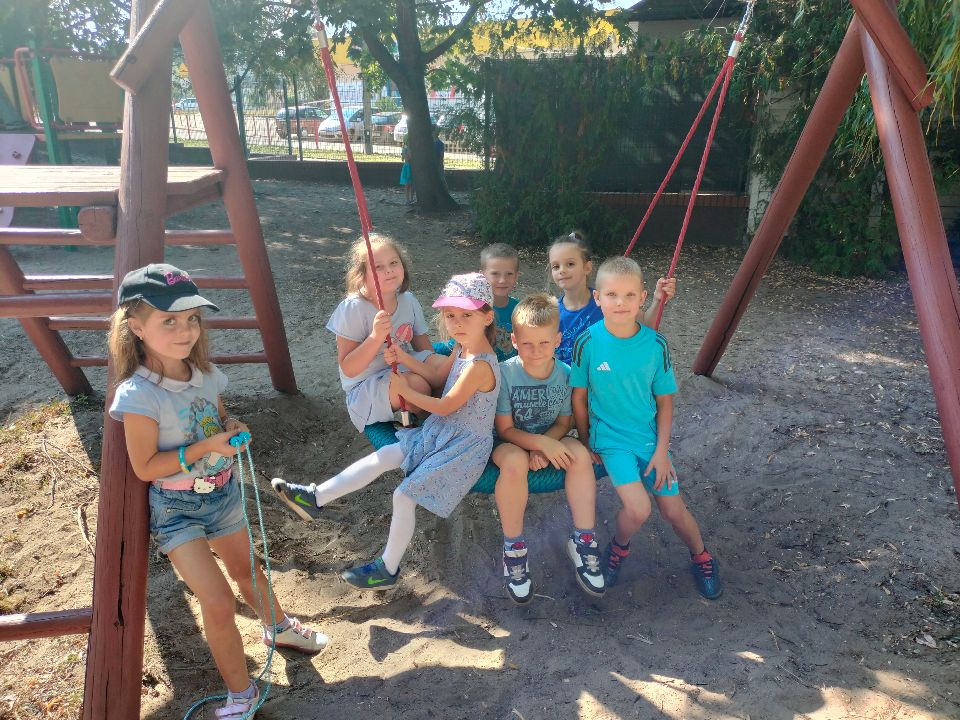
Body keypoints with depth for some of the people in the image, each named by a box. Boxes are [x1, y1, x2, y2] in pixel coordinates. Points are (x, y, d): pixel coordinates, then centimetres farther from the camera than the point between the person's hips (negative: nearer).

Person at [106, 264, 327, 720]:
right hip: (177, 509, -5)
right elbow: (145, 467, -20)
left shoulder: (205, 375, -7)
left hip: (223, 493, 6)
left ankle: (279, 627, 52)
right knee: (218, 603, -8)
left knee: (244, 568, 26)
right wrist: (205, 447, -27)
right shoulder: (138, 395, -24)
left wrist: (233, 429, -12)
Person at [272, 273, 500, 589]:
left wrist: (405, 390, -9)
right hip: (441, 432, 9)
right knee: (384, 456, 3)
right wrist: (407, 360, 1)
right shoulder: (461, 349, 2)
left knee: (404, 495, -9)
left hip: (464, 445, -9)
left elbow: (444, 407, -21)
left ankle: (388, 569, 11)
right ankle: (315, 498, 9)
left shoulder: (479, 365, -27)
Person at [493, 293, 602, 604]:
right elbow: (505, 430, -15)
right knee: (514, 461, -37)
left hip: (549, 440, 4)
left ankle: (583, 540, -15)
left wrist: (543, 446, -20)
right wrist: (542, 444, -30)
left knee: (580, 454, -26)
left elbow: (563, 422, -1)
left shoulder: (565, 373, -9)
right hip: (511, 443, -3)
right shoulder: (505, 373, -19)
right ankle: (513, 548, -19)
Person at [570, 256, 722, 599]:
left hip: (650, 438, 2)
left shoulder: (655, 344, -8)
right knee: (638, 510, -18)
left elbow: (664, 400, 0)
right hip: (611, 439, -2)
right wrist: (587, 445, 1)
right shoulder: (588, 343, -13)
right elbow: (579, 397, -4)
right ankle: (619, 548, 16)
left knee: (673, 509, 4)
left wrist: (661, 450, -4)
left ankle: (701, 558, 36)